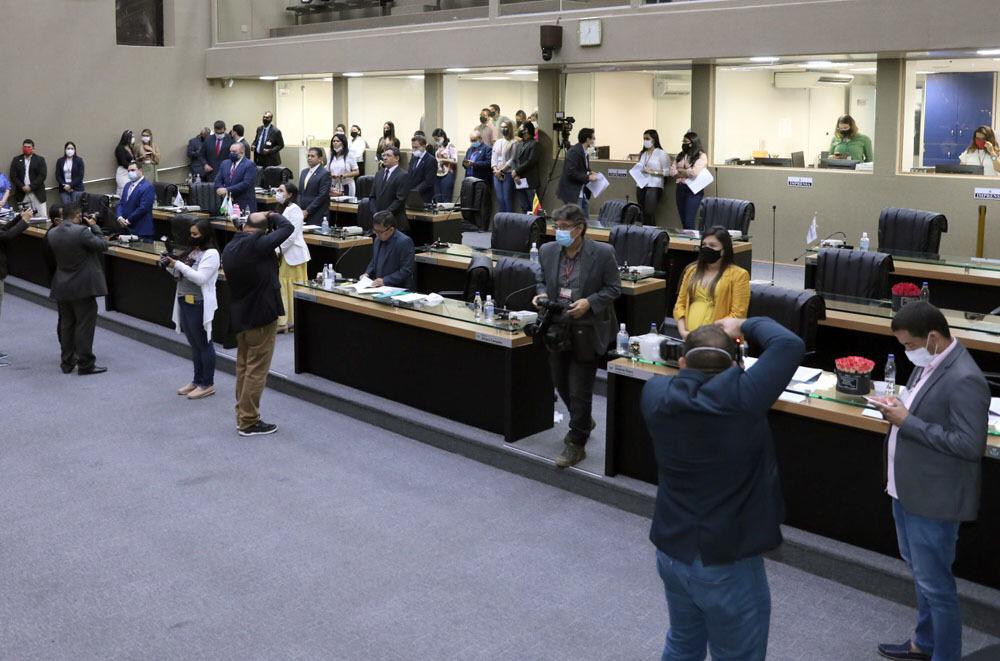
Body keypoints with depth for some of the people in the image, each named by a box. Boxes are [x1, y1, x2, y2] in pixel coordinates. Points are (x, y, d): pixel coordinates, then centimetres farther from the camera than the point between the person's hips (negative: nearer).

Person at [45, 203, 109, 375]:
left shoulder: (51, 234, 0)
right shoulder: (82, 231, -21)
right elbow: (103, 245, -14)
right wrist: (94, 227, -1)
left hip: (61, 288, 6)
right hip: (83, 288, -6)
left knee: (66, 324, 16)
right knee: (85, 325, 1)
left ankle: (67, 362, 23)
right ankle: (85, 364, 5)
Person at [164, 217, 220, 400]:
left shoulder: (211, 254, -12)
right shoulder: (192, 251, 12)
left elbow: (200, 278, -22)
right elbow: (180, 275, 17)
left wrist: (178, 264, -21)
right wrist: (170, 267, -2)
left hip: (199, 305, -8)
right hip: (184, 302, 8)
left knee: (204, 344, 1)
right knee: (194, 344, 16)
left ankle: (208, 384, 9)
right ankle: (197, 381, 26)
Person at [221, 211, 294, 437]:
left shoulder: (229, 247, 5)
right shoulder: (258, 245, -20)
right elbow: (287, 227, -15)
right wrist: (272, 216, 4)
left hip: (239, 314, 8)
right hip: (261, 315, -8)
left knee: (243, 366, 17)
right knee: (257, 369, -1)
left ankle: (242, 416, 24)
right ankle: (249, 422, 3)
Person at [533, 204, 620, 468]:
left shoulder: (602, 253, -12)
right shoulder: (547, 251, 1)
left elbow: (613, 288, -6)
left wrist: (589, 302, -20)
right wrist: (541, 294, -6)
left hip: (586, 331, -5)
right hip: (556, 328, 5)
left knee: (579, 389, 1)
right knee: (561, 383, 18)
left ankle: (576, 444, 14)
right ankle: (583, 422, 45)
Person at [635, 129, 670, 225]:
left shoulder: (661, 153, -2)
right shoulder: (642, 154, 16)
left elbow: (667, 171, -6)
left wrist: (653, 172, -14)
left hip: (654, 186, -6)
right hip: (641, 185, 6)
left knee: (649, 213, -15)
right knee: (643, 213, 4)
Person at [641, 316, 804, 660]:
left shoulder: (656, 394, -9)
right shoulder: (740, 398, -25)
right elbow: (790, 344, -18)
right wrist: (745, 326, -4)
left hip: (671, 552, 5)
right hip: (728, 564, -5)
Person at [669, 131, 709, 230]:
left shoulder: (701, 156, -5)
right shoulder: (681, 155, 14)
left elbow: (694, 173, -18)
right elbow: (672, 171, 5)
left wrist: (680, 170, -2)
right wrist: (687, 173, -9)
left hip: (693, 190, -6)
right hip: (680, 188, 6)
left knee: (689, 222, -11)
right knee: (683, 221, 7)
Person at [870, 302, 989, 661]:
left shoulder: (964, 380, -24)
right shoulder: (929, 362, 4)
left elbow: (970, 445, -27)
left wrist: (908, 422, -25)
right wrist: (900, 408, -5)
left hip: (933, 499, -10)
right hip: (908, 489, 10)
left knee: (934, 583, 4)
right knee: (921, 572, 24)